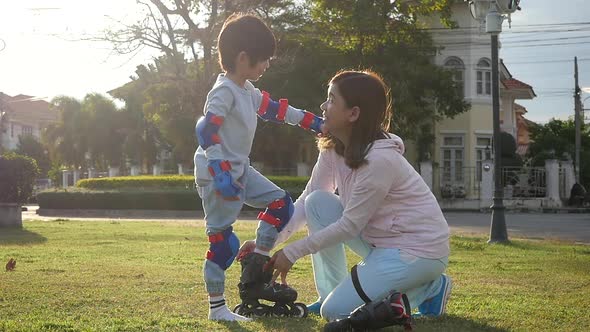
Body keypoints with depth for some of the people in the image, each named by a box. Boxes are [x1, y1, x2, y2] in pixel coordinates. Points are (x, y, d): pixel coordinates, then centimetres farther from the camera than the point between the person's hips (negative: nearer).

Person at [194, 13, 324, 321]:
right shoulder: (224, 91, -18)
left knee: (281, 203, 8)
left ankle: (256, 267, 13)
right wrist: (221, 171, -33)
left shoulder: (247, 90, 12)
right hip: (218, 175, -10)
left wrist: (313, 122, 23)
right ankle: (216, 307, 2)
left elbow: (274, 109, 23)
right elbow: (206, 131, -26)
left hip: (240, 170, 10)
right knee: (222, 240, -6)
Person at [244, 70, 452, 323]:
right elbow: (306, 201, 3)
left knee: (335, 311, -15)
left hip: (420, 251, -8)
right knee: (319, 202, -7)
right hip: (382, 242, 8)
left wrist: (292, 252, -13)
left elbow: (349, 225, -21)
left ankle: (430, 287, 0)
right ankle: (330, 293, 3)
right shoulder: (333, 149, -2)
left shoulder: (380, 159, -27)